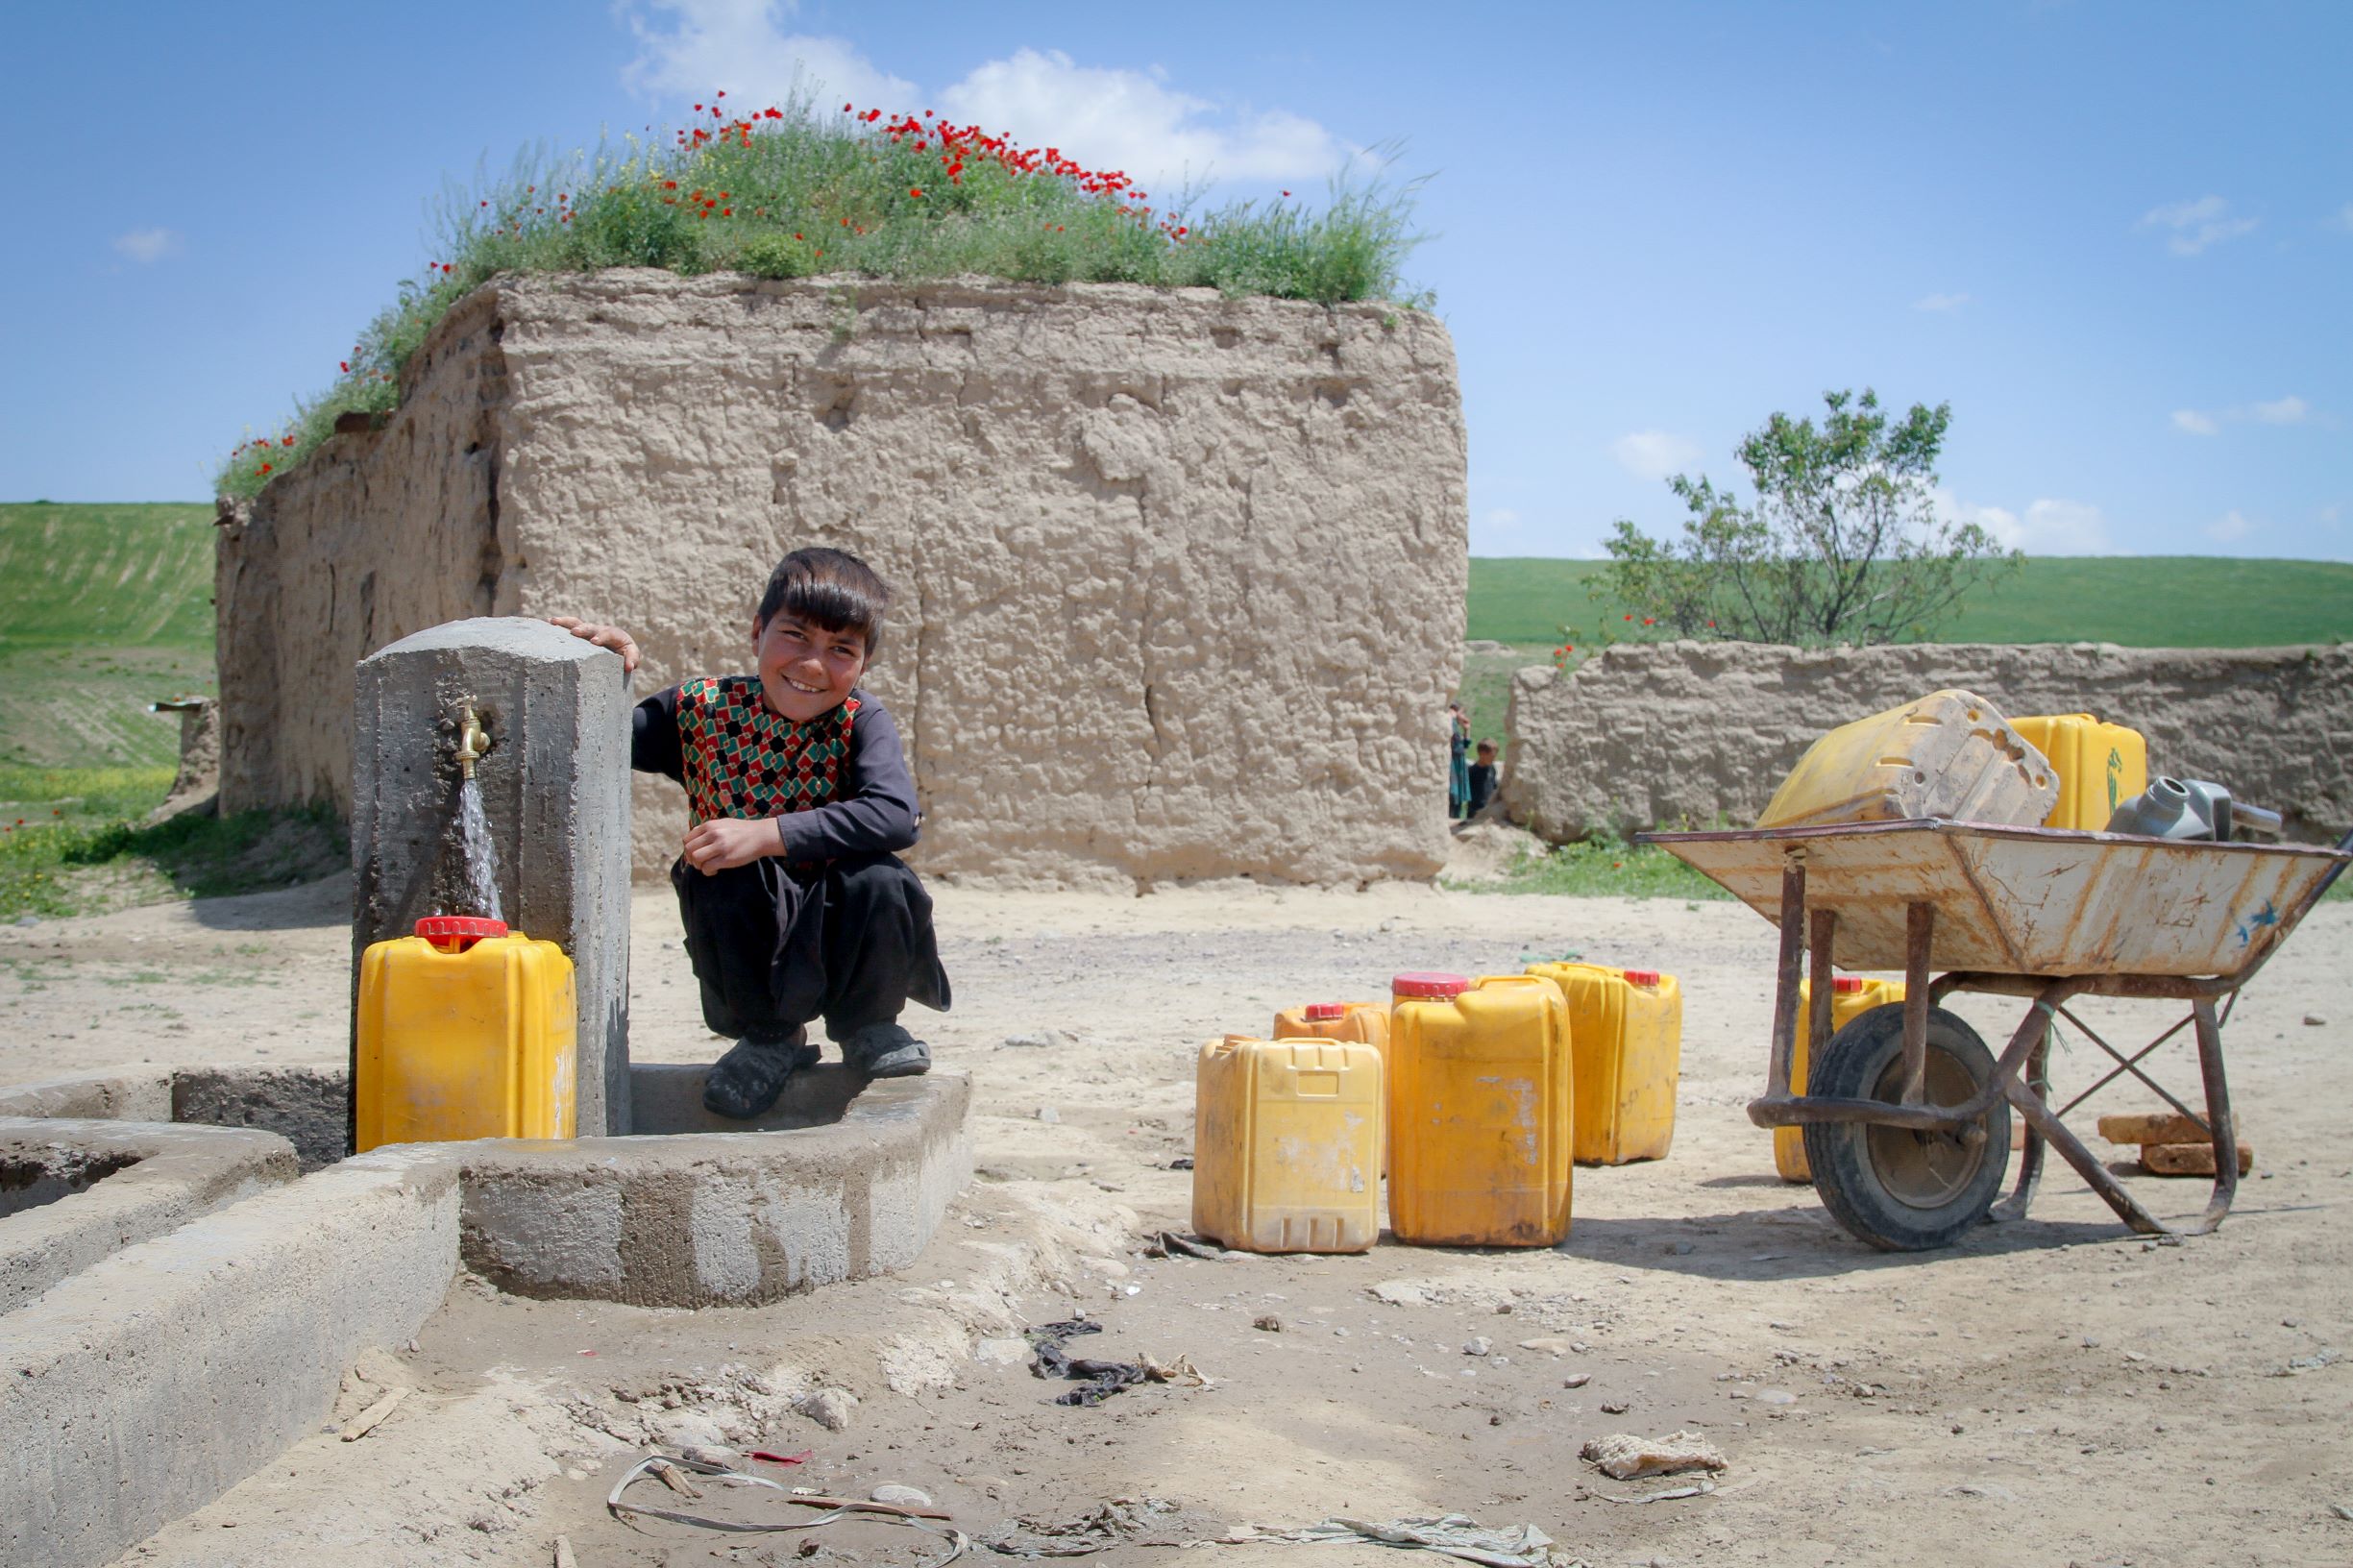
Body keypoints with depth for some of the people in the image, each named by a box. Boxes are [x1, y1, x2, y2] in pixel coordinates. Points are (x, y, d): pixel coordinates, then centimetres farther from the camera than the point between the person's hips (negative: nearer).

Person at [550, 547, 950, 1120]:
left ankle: (867, 1028, 2)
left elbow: (895, 814, -29)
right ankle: (769, 1037, -2)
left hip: (840, 936, -1)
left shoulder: (860, 721, -10)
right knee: (714, 878, -29)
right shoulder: (702, 710, -3)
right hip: (751, 945, 1)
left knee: (881, 881, -31)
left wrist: (765, 836, -34)